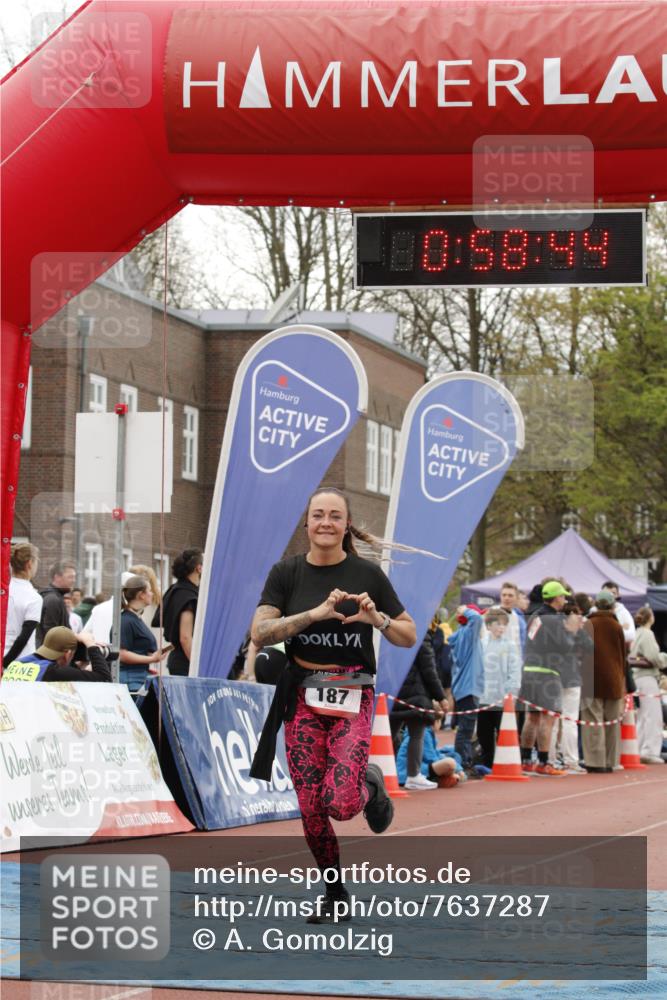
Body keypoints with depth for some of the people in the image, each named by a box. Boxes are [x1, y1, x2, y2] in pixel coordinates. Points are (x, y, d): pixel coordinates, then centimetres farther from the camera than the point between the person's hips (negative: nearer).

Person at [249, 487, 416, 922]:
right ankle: (335, 896, 20)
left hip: (352, 698, -2)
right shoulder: (287, 573, 1)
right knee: (311, 808, -1)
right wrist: (316, 613, -21)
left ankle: (370, 785, 19)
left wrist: (376, 617, -15)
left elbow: (409, 636, 5)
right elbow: (260, 633, -10)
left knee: (341, 803, -17)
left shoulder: (367, 574, -1)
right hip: (303, 698, 2)